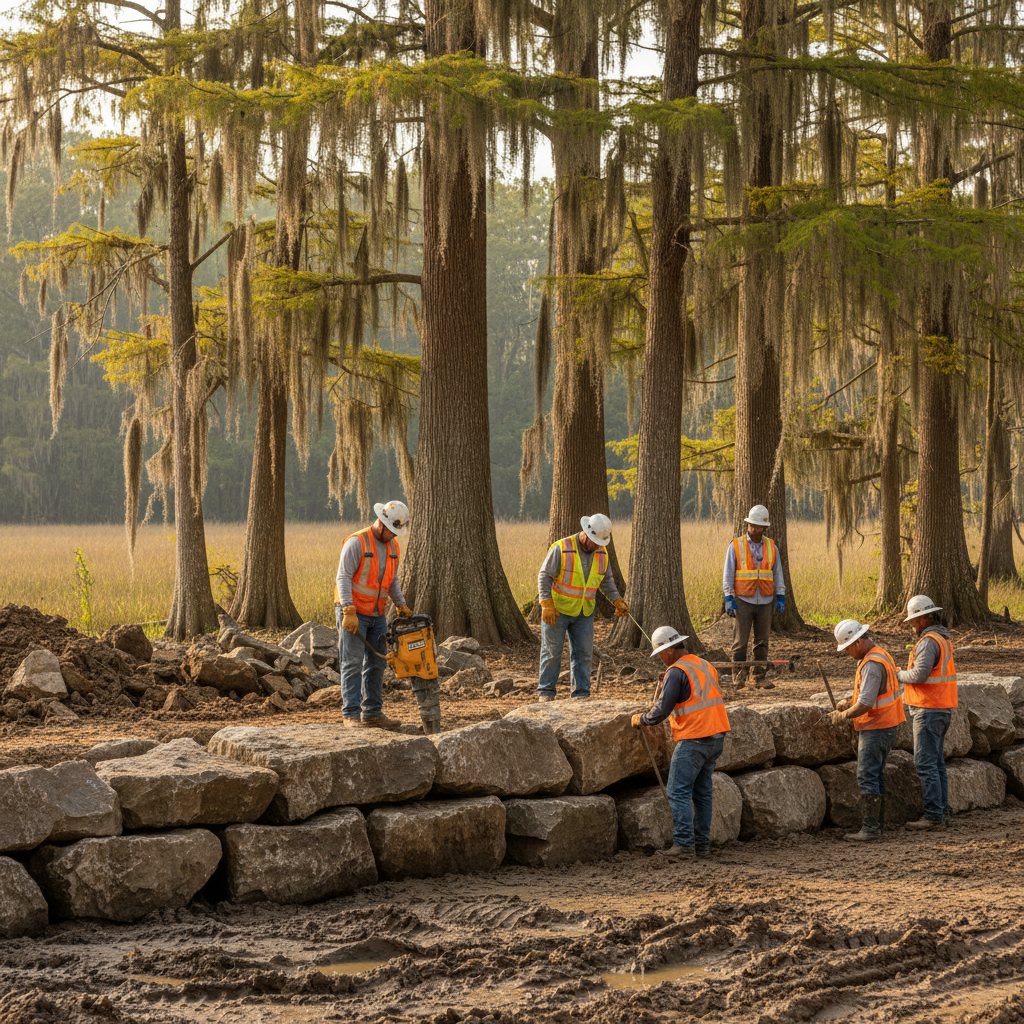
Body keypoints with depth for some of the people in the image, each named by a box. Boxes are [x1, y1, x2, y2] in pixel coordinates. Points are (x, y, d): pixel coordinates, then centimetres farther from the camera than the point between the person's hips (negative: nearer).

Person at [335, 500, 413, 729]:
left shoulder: (392, 547, 9)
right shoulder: (356, 543, -15)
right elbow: (343, 578, -18)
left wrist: (401, 605, 8)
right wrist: (349, 612, -25)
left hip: (376, 615, 8)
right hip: (352, 614, -8)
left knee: (376, 663, 9)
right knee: (353, 664, -8)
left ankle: (373, 712, 15)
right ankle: (351, 715, -8)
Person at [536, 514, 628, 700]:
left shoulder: (601, 553, 1)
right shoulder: (561, 549, -16)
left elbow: (606, 580, 13)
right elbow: (544, 576, -14)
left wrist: (617, 601, -1)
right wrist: (547, 605, -22)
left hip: (584, 613, 4)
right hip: (557, 610, -4)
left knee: (583, 653, 1)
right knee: (552, 652, 1)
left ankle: (580, 693, 5)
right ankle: (545, 692, 9)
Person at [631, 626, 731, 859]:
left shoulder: (677, 672, -13)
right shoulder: (705, 666, 14)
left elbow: (662, 710, -16)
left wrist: (641, 719, 1)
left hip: (693, 740, -9)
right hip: (717, 737, 9)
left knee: (679, 792, -5)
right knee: (702, 791, 13)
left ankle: (684, 844, -11)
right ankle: (702, 844, 13)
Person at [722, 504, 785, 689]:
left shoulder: (771, 547, 9)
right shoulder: (736, 546, 1)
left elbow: (778, 574, 15)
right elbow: (728, 574, 1)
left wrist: (780, 598, 7)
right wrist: (729, 599, -7)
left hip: (765, 602, 3)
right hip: (743, 601, -3)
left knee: (762, 641, 4)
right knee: (740, 641, -4)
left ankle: (760, 677, 9)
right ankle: (738, 677, 1)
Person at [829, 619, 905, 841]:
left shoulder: (872, 664, -21)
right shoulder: (880, 655, 14)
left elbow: (865, 704, -24)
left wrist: (842, 717, -9)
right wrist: (848, 704, 10)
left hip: (875, 728, -11)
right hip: (885, 725, 11)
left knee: (867, 777, -10)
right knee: (875, 775, 13)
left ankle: (871, 827, -11)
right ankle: (878, 822, 16)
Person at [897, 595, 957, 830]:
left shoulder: (928, 642, -18)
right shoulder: (944, 639, 15)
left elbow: (920, 674, -26)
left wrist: (899, 675, -9)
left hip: (929, 711, -10)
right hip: (942, 707, 10)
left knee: (925, 763, -9)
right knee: (936, 762, 14)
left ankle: (933, 814, -10)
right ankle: (942, 810, 16)